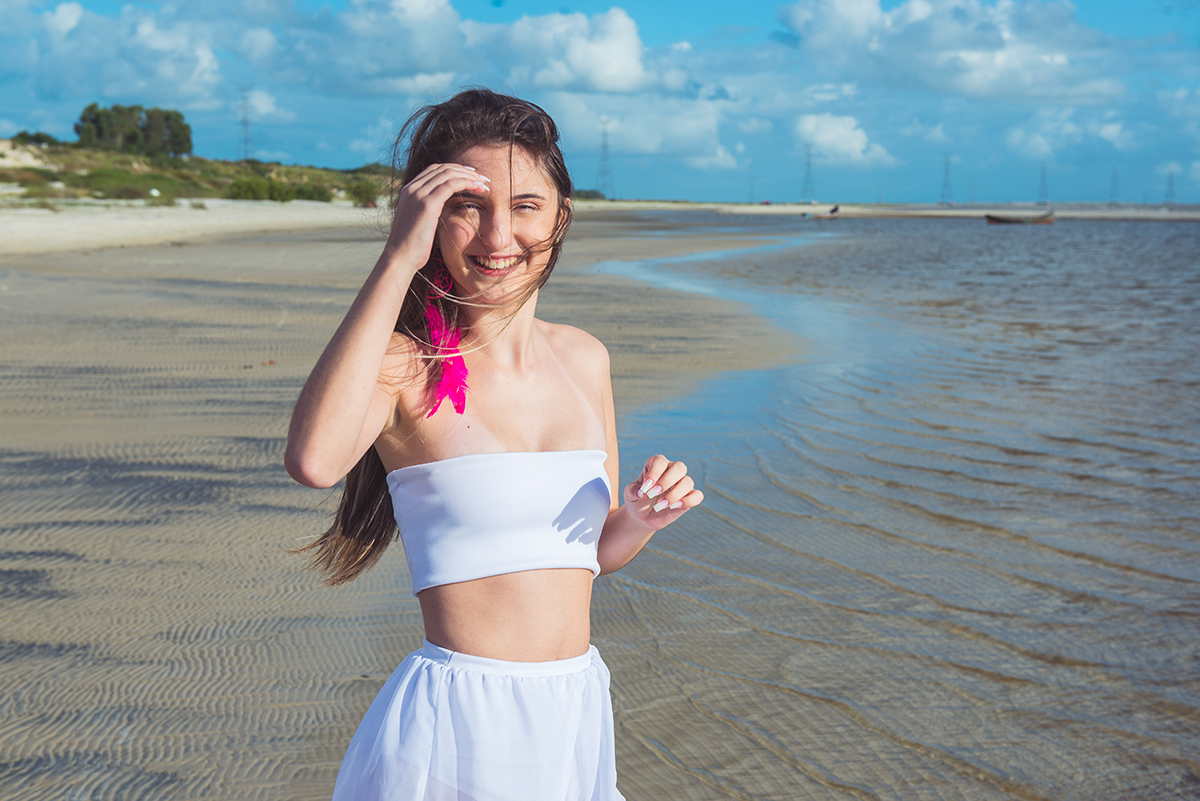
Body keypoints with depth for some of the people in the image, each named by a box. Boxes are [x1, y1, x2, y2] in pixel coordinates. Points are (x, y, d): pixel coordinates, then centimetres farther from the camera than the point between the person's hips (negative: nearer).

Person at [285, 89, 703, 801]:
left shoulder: (584, 359, 5)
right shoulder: (406, 363, -12)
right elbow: (315, 461, -35)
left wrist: (640, 520, -7)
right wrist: (397, 260, -28)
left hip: (577, 714, 6)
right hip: (456, 724, -5)